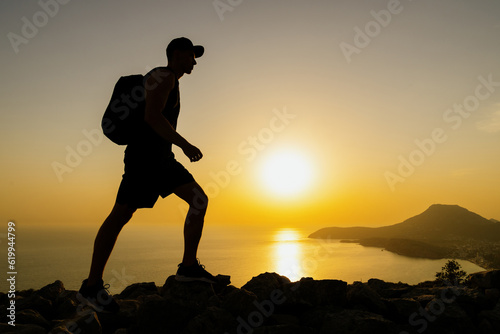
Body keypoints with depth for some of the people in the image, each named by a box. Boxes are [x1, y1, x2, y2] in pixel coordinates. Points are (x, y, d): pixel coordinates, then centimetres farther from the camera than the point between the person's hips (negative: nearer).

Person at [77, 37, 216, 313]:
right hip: (145, 154, -10)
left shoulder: (171, 83, 24)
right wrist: (185, 145, -21)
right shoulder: (163, 75, -6)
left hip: (162, 157, 10)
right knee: (121, 214, -9)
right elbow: (152, 116, -21)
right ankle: (91, 285, -2)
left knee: (200, 200, 2)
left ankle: (189, 266, 5)